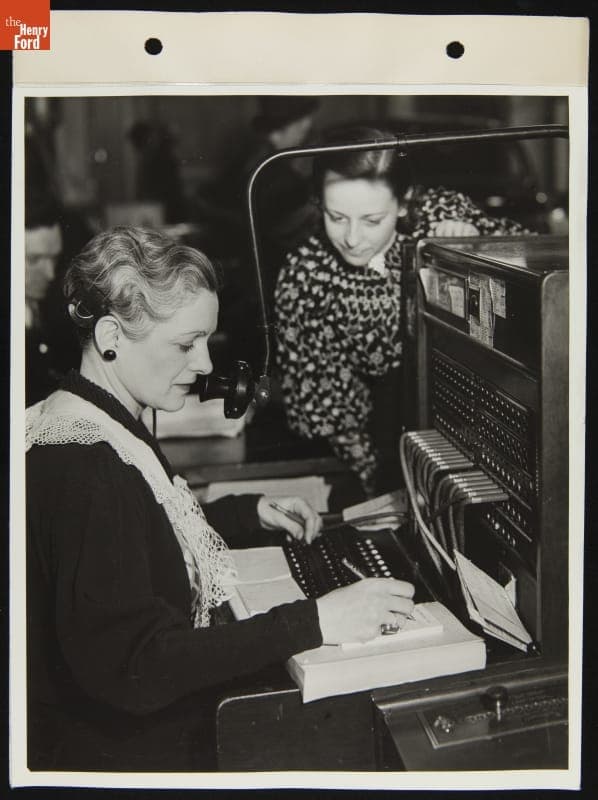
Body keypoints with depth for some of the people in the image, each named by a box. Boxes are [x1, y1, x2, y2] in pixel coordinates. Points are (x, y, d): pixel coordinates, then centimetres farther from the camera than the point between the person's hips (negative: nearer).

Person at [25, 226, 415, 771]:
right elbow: (131, 666, -29)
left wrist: (249, 513, 12)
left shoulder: (102, 427, 7)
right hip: (123, 756, -9)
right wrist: (312, 622, -31)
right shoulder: (82, 470, -26)